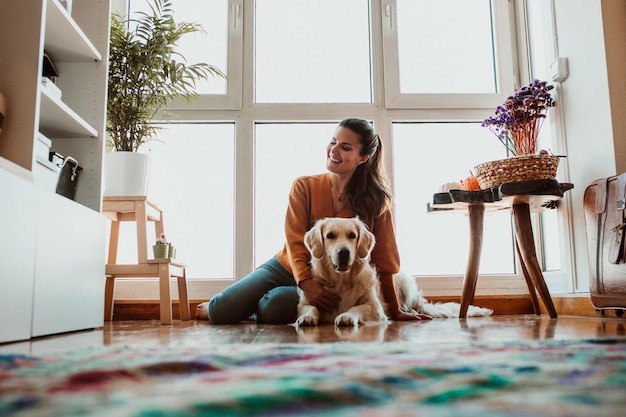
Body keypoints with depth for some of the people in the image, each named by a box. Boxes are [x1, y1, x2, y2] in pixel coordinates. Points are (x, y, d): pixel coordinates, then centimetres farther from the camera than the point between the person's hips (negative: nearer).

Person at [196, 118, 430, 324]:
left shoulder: (376, 199, -8)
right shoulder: (304, 187, -6)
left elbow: (383, 258, -4)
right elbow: (295, 241, -12)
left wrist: (394, 310, -3)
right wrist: (305, 281, -30)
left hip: (332, 284, -1)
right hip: (286, 268, 1)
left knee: (273, 308, -31)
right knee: (222, 312, -16)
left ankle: (253, 307, 6)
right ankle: (214, 309, 22)